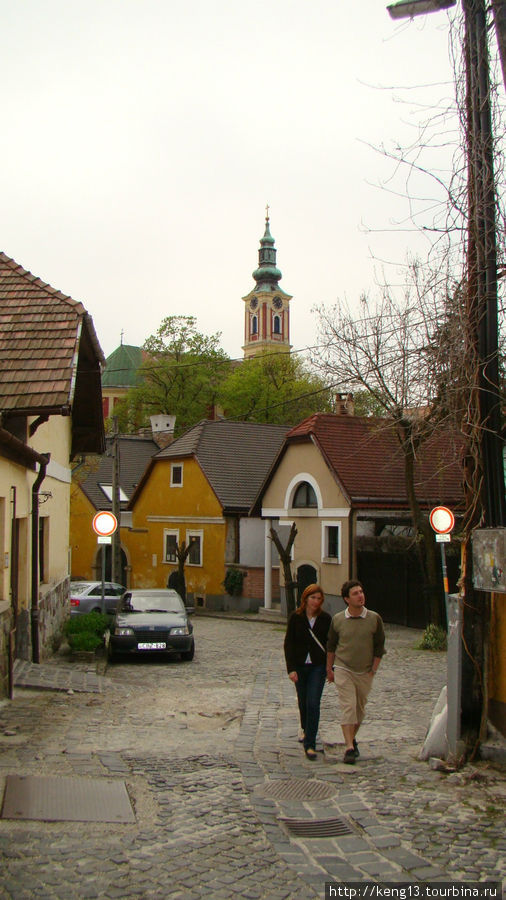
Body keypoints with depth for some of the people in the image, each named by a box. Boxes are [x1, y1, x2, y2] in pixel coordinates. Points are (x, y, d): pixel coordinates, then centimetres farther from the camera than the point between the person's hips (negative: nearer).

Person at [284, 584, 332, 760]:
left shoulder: (325, 618, -2)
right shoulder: (296, 617, -4)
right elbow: (288, 643, -4)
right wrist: (291, 668, -12)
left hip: (318, 666, -1)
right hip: (300, 665, 2)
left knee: (313, 703, -11)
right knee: (302, 702, 16)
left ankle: (310, 744, -9)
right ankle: (306, 729, 44)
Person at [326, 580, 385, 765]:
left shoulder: (374, 619, -4)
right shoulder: (337, 620, -3)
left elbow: (379, 647, 4)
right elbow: (331, 646, 9)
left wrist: (373, 670, 0)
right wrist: (329, 668, 10)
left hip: (365, 673, 2)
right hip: (343, 670, -2)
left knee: (360, 708, 12)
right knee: (348, 707, -11)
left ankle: (352, 739, 32)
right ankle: (349, 748, -13)